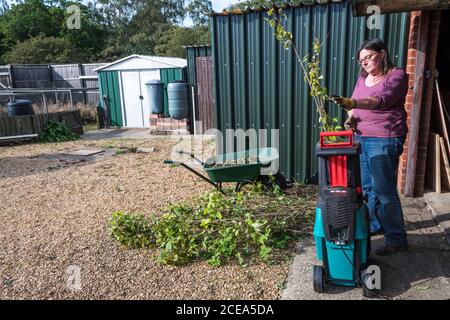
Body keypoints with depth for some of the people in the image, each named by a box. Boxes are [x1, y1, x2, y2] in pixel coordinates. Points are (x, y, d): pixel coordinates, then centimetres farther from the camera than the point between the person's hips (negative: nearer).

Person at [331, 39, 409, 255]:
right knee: (367, 187, 14)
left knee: (385, 191, -3)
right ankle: (375, 225, 32)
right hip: (361, 138, 7)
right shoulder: (363, 77, 14)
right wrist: (351, 117, -5)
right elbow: (355, 103, 18)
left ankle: (397, 239, 10)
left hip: (383, 141, -7)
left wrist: (351, 102, -38)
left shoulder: (397, 75, -7)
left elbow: (382, 100, -24)